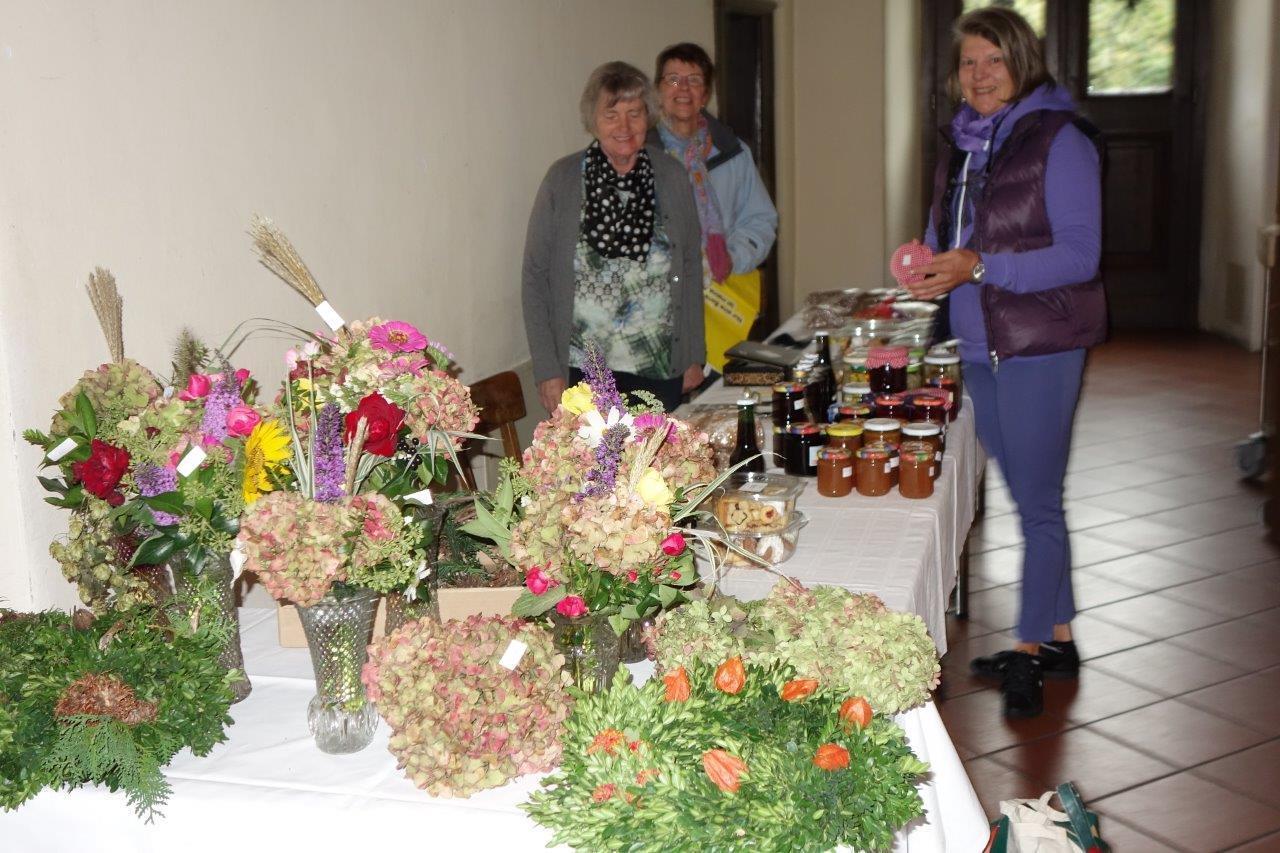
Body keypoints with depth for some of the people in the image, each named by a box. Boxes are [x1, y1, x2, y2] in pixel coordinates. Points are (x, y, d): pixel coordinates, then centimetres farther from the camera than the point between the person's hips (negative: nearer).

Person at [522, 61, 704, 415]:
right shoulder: (562, 179, -3)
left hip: (661, 372, 2)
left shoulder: (672, 177, 3)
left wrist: (695, 357, 8)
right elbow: (535, 276, -2)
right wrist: (547, 371, -6)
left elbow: (691, 269, 10)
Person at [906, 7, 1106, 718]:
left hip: (1041, 346, -7)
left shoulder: (1058, 141, -10)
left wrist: (979, 267, -23)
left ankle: (1030, 649, 10)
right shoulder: (963, 147, 12)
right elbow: (945, 238, 23)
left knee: (1036, 503, -2)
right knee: (1027, 498, 14)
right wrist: (928, 266, 0)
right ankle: (1057, 639, 26)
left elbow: (1079, 256, -16)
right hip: (980, 347, 7)